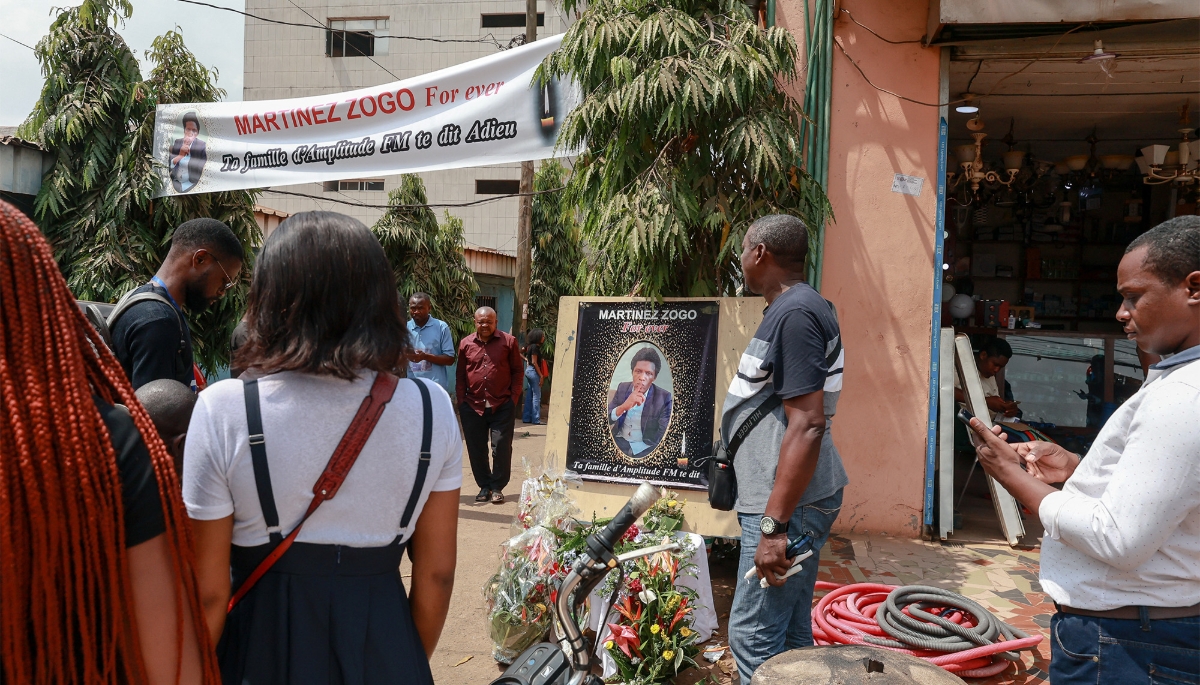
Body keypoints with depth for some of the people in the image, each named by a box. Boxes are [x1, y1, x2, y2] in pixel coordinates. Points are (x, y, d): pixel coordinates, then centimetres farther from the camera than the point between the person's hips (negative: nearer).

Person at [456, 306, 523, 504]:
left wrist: (514, 397, -4)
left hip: (502, 406, -2)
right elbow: (461, 375, 10)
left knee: (502, 448, -1)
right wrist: (461, 401, 3)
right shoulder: (466, 344, 6)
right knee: (476, 449, 8)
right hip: (473, 406, 3)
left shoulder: (508, 341, 0)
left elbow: (518, 371, 3)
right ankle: (484, 486, 22)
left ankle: (497, 487, 13)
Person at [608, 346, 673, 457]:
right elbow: (606, 418, -2)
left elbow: (662, 436, -10)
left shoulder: (664, 397, -7)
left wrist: (631, 449, -18)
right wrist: (623, 407, -22)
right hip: (619, 442, 2)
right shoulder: (622, 388, 5)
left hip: (645, 448, -2)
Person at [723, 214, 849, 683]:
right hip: (791, 499, 10)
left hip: (788, 504, -10)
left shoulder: (794, 314, -18)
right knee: (791, 635, 16)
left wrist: (773, 525, -24)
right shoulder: (799, 307, 14)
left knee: (754, 639, -3)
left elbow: (808, 426, -25)